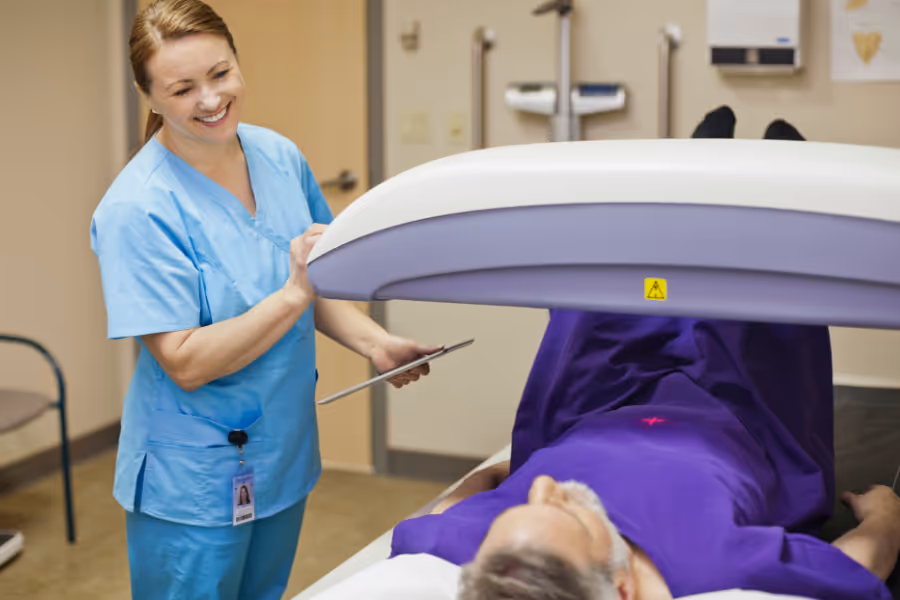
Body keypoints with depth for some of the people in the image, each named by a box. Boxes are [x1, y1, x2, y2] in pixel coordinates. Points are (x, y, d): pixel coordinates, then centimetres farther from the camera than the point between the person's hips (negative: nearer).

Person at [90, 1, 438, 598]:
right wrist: (294, 294, -30)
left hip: (285, 455, 6)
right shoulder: (137, 210, -21)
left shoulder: (279, 156, -2)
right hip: (193, 484, -6)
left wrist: (375, 342, -7)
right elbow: (185, 364, -23)